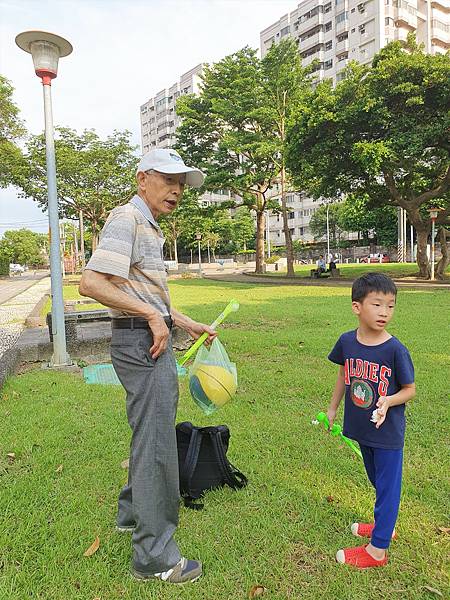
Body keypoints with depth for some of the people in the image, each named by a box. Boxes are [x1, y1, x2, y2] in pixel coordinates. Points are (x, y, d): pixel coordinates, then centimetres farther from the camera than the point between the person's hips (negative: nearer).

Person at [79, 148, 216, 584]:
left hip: (152, 338, 11)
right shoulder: (126, 218, -13)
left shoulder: (149, 227, 19)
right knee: (155, 443, -3)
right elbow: (90, 283, -25)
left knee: (151, 432, 22)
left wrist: (187, 324, 20)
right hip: (141, 341, -11)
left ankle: (132, 512, 41)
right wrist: (152, 316, -23)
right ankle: (154, 556, 12)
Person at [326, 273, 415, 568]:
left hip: (388, 432, -5)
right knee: (377, 482, 24)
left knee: (387, 486, 10)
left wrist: (388, 400, -29)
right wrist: (333, 408, 14)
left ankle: (377, 549, 25)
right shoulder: (347, 341, -9)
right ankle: (384, 525, 47)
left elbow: (410, 389, -10)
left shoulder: (396, 350, -21)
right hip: (361, 428, 5)